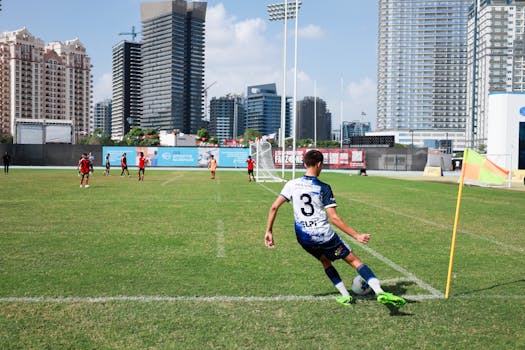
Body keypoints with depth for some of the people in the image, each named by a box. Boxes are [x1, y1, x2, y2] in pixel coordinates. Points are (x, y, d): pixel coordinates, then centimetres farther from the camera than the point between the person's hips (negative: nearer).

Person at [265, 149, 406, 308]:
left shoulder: (291, 185, -1)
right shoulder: (323, 188, -9)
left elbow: (274, 207, -4)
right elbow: (333, 218, -14)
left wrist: (269, 231, 6)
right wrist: (356, 235, -11)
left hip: (304, 238, 4)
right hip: (324, 235, -4)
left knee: (325, 261, 29)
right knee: (354, 260, 7)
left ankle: (345, 296, 22)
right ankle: (380, 292, -6)